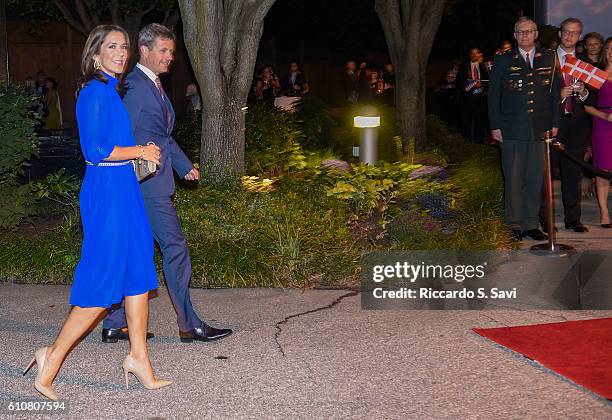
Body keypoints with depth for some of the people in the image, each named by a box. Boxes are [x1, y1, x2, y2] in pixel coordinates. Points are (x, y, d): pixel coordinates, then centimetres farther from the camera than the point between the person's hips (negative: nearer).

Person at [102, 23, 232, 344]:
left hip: (148, 184, 10)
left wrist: (185, 166, 14)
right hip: (147, 184, -10)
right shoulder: (136, 87, -15)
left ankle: (114, 325, 18)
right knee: (175, 248, -4)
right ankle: (189, 325, 5)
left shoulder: (153, 86, 17)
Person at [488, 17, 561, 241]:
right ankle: (514, 224, 11)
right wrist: (495, 126, -2)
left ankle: (531, 224, 14)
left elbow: (555, 92, 10)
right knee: (513, 179, 1)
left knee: (536, 179, 5)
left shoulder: (548, 58, 9)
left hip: (540, 129, 2)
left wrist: (554, 124, 4)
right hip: (511, 130, -2)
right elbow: (493, 95, 4)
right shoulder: (503, 61, 4)